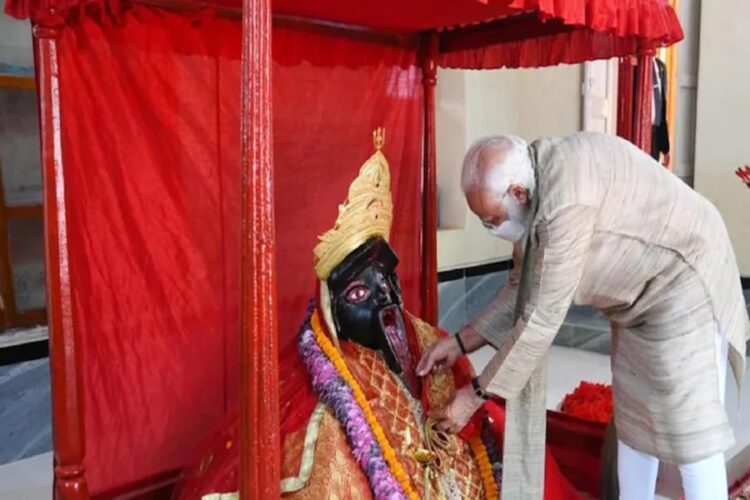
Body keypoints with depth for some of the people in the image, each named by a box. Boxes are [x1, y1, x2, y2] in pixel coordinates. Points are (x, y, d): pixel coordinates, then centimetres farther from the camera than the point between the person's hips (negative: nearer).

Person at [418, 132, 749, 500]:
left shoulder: (567, 202, -35)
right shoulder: (534, 183, -5)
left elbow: (542, 318, -30)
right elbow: (526, 287, 3)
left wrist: (476, 395, -22)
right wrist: (461, 341, -1)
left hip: (684, 285, -9)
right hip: (643, 292, 9)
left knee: (690, 428, -5)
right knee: (632, 415, 15)